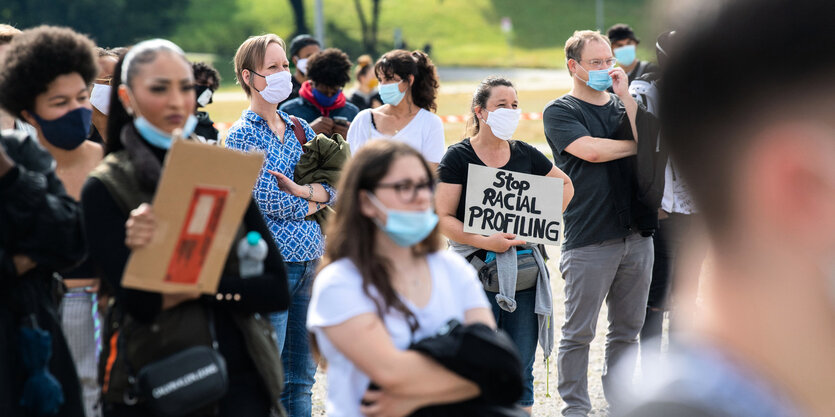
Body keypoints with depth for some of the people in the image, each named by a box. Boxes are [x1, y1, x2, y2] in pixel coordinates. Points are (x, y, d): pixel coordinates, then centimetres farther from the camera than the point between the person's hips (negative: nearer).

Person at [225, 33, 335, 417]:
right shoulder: (243, 134, -7)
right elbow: (270, 203, -15)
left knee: (301, 378, 12)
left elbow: (336, 188, 6)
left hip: (310, 259, 7)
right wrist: (315, 201, 0)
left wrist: (300, 191, -13)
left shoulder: (300, 129, 14)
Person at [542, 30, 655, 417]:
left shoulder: (623, 104, 16)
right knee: (579, 333, -2)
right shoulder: (559, 112, 1)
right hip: (589, 239, -5)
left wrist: (626, 96, -3)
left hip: (637, 235, 5)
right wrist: (637, 146, -1)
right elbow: (591, 150, -14)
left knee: (627, 328, 11)